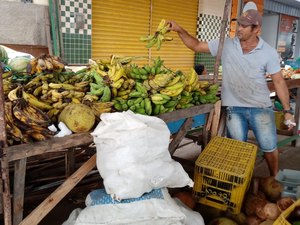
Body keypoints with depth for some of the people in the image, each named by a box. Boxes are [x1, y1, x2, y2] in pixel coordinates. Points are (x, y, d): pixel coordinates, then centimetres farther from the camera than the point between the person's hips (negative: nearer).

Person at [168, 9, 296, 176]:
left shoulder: (269, 53, -5)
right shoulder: (225, 45, -2)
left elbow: (279, 82, -2)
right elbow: (196, 46, 3)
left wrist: (287, 110, -4)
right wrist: (180, 30, -11)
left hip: (261, 107, -1)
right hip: (234, 108, 1)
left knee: (270, 148, 9)